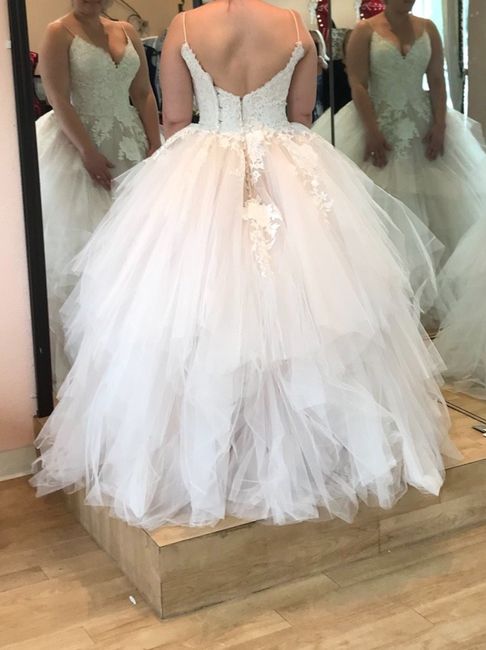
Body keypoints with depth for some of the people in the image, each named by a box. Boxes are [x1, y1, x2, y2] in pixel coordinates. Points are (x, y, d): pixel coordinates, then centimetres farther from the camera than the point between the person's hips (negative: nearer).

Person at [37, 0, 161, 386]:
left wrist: (155, 146, -3)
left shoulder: (126, 32, 10)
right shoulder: (59, 33, -5)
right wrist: (90, 154, -19)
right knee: (82, 245, 0)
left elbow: (144, 94, 8)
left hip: (131, 147, 5)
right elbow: (59, 100, -13)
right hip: (80, 147, -5)